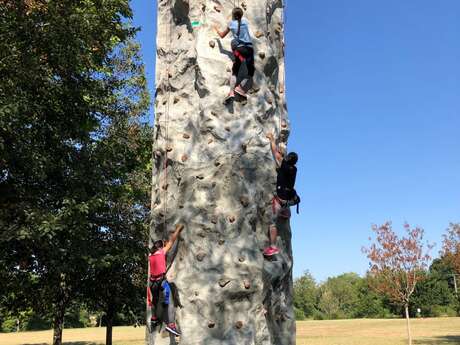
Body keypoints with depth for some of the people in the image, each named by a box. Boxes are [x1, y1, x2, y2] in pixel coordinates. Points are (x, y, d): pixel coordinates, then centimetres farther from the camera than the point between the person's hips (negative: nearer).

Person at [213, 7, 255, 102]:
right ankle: (240, 88, -8)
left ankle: (231, 92, -9)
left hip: (239, 49, 0)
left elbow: (222, 35, 21)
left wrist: (217, 29, 38)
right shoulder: (245, 21, 12)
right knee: (251, 72, 11)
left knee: (234, 72, 10)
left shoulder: (231, 23, 9)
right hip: (249, 48, 0)